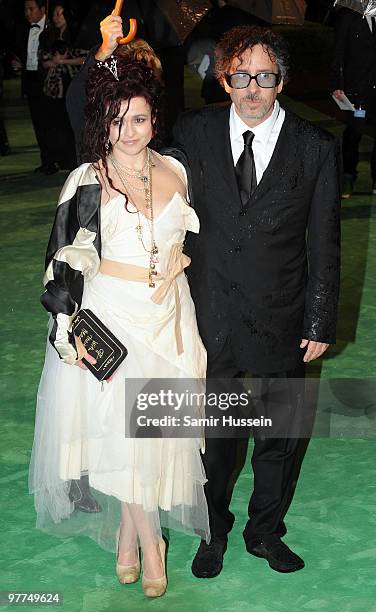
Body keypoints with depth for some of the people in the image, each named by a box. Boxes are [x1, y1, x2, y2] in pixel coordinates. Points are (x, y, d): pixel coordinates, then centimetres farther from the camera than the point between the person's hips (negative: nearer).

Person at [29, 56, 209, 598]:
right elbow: (66, 263, -7)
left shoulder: (174, 171, 2)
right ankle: (147, 540, 19)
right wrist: (70, 329, -11)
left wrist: (177, 266, 3)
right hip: (112, 319, -4)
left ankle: (128, 528, 31)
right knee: (122, 428, 1)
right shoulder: (87, 183, -9)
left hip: (170, 318, 4)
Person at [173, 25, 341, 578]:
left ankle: (266, 531, 38)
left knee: (280, 433, 16)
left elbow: (324, 243, -3)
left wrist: (320, 323, -3)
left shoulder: (316, 148, -7)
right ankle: (214, 532, 37)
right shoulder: (193, 132, -4)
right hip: (208, 318, 0)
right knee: (212, 433, 15)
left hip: (280, 320, 0)